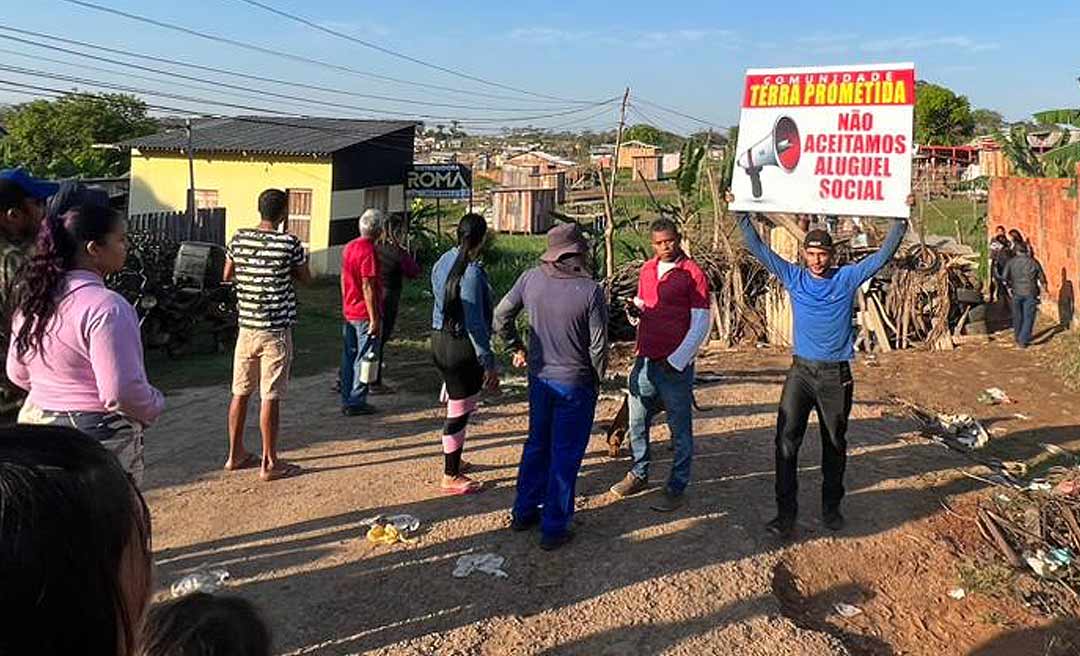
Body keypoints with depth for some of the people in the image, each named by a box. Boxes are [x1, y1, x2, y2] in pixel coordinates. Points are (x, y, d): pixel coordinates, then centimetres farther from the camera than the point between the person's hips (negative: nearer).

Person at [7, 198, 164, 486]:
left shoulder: (32, 300, 5)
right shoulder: (105, 306, -21)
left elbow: (17, 374, 15)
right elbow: (122, 392, -26)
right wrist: (154, 407, -7)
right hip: (99, 437, -8)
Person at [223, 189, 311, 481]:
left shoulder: (239, 239, 1)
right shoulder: (289, 243, -11)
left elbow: (227, 275, 14)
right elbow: (306, 278, 2)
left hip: (246, 327, 5)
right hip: (276, 330, -5)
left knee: (240, 392, 15)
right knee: (270, 397, 0)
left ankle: (235, 454, 27)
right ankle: (269, 463, 8)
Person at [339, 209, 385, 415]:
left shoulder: (349, 247, 9)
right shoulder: (369, 251, -17)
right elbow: (367, 286, -20)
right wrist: (374, 319, -18)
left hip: (349, 311, 9)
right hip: (365, 314, -9)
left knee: (349, 356, 13)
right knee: (364, 358, 0)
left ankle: (346, 400, 20)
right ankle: (356, 402, 5)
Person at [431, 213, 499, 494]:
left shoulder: (443, 261, 6)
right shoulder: (472, 273, -22)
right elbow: (475, 324, -22)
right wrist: (489, 363, -17)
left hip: (440, 341, 9)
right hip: (462, 347, -9)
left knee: (455, 405, 24)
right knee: (459, 412, 3)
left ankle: (453, 461, 39)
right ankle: (451, 477, 16)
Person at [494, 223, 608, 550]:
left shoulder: (531, 278, -7)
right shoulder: (590, 290, -19)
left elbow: (501, 316, 3)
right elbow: (598, 346, -14)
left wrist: (517, 347, 18)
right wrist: (597, 379, 4)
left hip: (539, 377, 5)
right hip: (575, 383, -5)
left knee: (537, 444, 22)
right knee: (565, 455, 8)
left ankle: (524, 512, 34)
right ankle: (553, 528, 17)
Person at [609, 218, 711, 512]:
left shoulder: (693, 273, -7)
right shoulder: (647, 269, 11)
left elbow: (701, 324, -9)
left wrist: (676, 360, -14)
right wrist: (635, 308, 0)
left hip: (675, 366, -6)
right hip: (644, 361, 6)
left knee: (680, 429, 4)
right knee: (637, 423, 15)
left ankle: (677, 488, 14)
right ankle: (638, 475, 32)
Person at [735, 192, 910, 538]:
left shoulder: (848, 278, 0)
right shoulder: (794, 278, 3)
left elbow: (884, 253, -1)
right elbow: (758, 249, 1)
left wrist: (901, 217, -10)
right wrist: (743, 214, -6)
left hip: (837, 375, 0)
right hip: (801, 370, 0)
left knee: (835, 444, 12)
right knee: (786, 442, -8)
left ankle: (831, 506, 29)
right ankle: (786, 512, -2)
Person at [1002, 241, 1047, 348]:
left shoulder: (1011, 262, -2)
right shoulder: (1033, 262, -1)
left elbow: (1004, 277, -6)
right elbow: (1042, 277, 4)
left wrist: (1009, 287, 10)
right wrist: (1043, 285, 23)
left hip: (1016, 292, 1)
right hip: (1030, 293, -1)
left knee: (1017, 317, 16)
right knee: (1028, 318, 2)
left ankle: (1018, 338, 28)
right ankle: (1023, 341, -5)